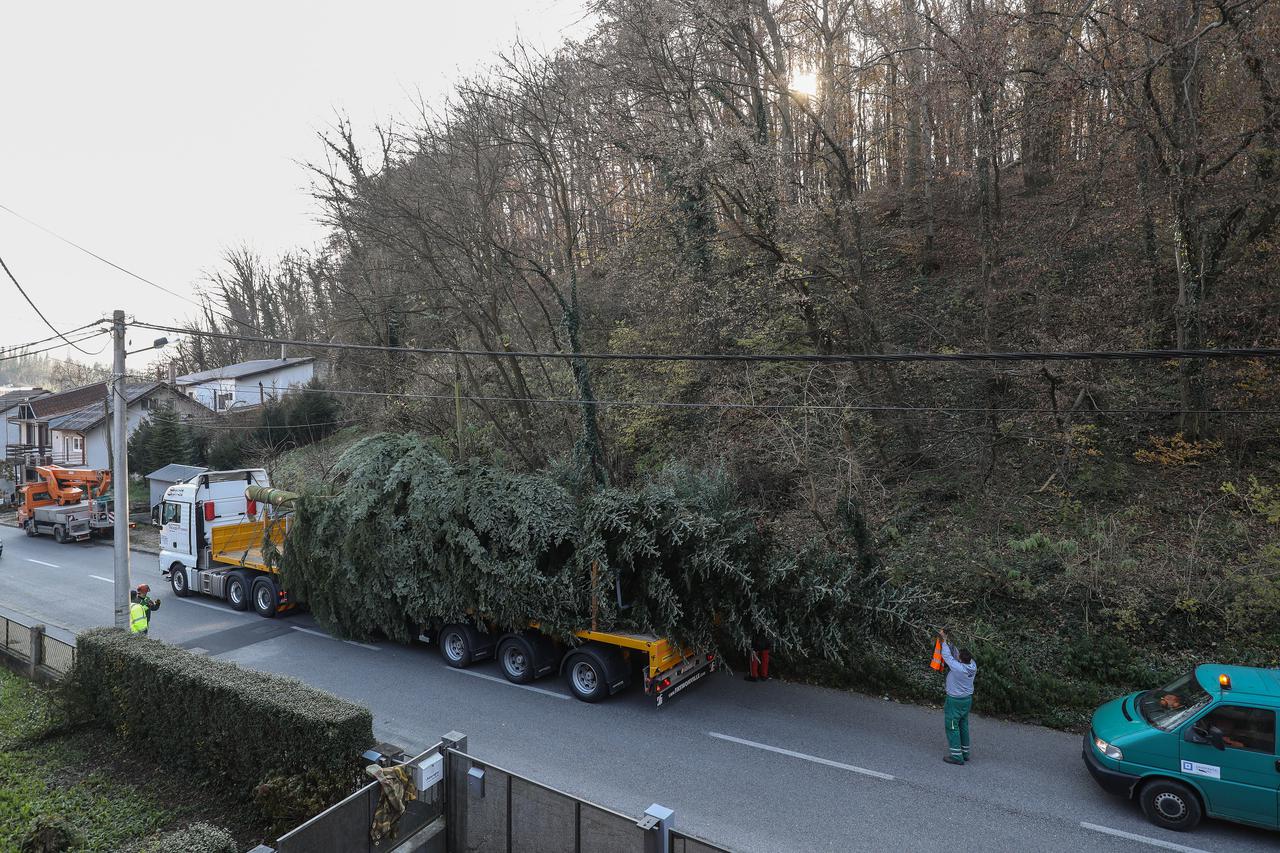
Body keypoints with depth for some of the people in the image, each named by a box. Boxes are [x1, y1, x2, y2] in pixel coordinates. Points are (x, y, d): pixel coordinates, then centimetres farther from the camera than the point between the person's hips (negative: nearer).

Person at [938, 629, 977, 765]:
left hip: (955, 701, -8)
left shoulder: (958, 668, -30)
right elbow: (955, 654, 2)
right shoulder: (973, 665, -10)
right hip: (967, 699, 8)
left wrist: (944, 641, -7)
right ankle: (965, 753, 29)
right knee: (963, 726, 19)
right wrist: (948, 641, 3)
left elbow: (947, 656, -19)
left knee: (952, 727, 3)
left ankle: (957, 756, 6)